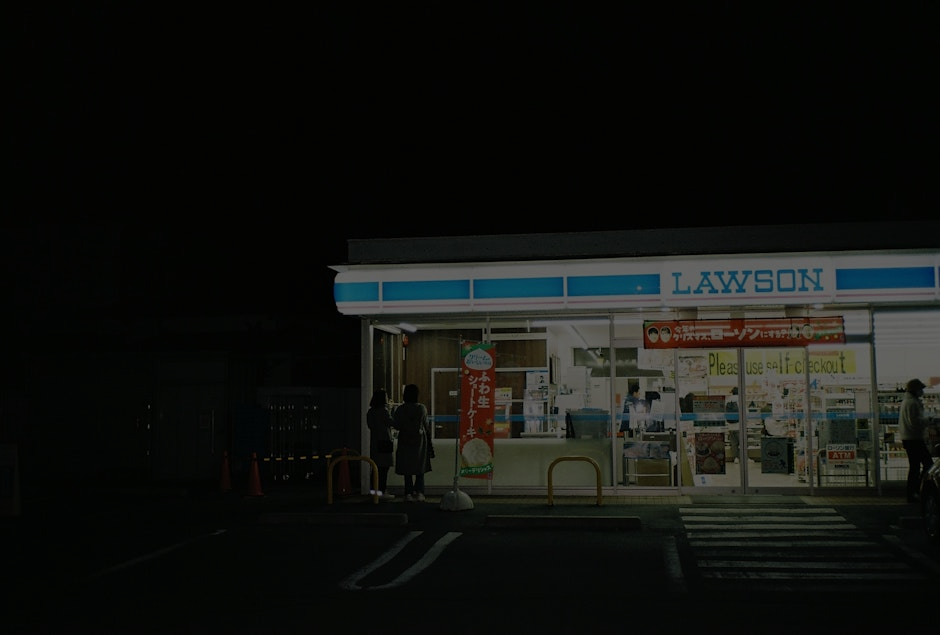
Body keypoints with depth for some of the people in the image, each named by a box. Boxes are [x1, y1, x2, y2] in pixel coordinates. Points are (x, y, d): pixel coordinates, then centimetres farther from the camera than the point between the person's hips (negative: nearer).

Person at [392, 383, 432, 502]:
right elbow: (426, 425, 0)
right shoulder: (421, 408, -7)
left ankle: (409, 493, 4)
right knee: (420, 467, 9)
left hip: (405, 440, 0)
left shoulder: (400, 409, -8)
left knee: (407, 469, 7)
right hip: (420, 439, 0)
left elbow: (396, 425, -4)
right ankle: (419, 492, 1)